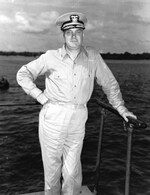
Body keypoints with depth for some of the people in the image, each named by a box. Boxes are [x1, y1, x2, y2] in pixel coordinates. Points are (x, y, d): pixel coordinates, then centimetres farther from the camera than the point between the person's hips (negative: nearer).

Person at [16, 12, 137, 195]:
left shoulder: (92, 55, 2)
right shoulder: (51, 57, -3)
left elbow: (109, 82, 11)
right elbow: (23, 74, 6)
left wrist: (121, 107, 10)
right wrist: (40, 96, -4)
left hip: (78, 120, 1)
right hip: (53, 117, -1)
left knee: (72, 172, 8)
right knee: (52, 166, 13)